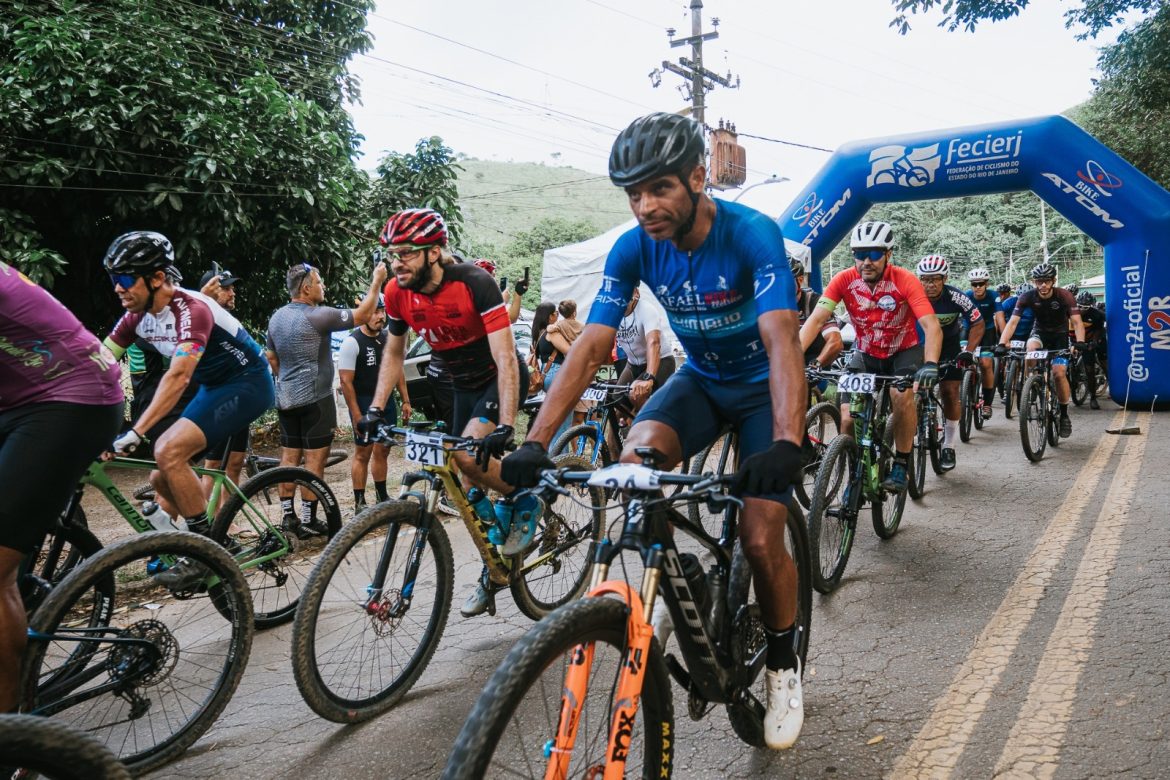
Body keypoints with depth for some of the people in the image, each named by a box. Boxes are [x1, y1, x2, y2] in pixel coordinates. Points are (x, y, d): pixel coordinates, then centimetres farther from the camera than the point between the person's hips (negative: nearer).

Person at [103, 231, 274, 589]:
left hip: (247, 383, -9)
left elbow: (179, 375, -37)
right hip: (214, 387, 9)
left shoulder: (191, 309, -26)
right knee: (163, 478, 3)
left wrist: (135, 433, -44)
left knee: (169, 451, -25)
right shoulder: (138, 315, 0)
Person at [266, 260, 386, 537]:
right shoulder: (317, 316, -15)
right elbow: (362, 315, -12)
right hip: (315, 398, -8)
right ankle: (308, 520, 0)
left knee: (289, 456, 10)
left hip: (285, 399, 8)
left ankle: (287, 515, 14)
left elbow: (272, 358, 19)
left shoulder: (276, 317, 10)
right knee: (315, 458, -3)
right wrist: (377, 281, -4)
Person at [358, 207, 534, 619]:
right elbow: (394, 353, 4)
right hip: (464, 385, 6)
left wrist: (505, 426, -43)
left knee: (468, 453, -29)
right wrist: (375, 408, -6)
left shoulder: (475, 283, -29)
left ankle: (524, 500, -1)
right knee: (471, 483, 7)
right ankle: (494, 571, 25)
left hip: (499, 380, -6)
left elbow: (506, 358, -34)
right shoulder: (397, 292, -12)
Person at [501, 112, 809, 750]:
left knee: (760, 540, -11)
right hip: (700, 379, 4)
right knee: (633, 461, -27)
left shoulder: (751, 234, -27)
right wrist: (535, 441, -31)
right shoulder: (634, 249, -15)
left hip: (763, 384, -3)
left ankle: (782, 664, 18)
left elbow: (782, 339, -39)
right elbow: (591, 347, -20)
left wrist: (787, 443, -54)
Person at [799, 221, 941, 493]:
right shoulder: (844, 280, -20)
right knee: (848, 420, -13)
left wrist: (930, 364, -51)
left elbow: (931, 326, -33)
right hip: (866, 353, 2)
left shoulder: (905, 281, -25)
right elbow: (816, 319, -27)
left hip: (904, 351, -2)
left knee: (902, 396, -31)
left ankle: (900, 466, -11)